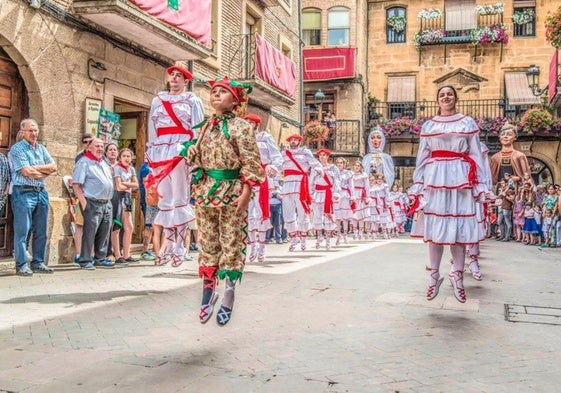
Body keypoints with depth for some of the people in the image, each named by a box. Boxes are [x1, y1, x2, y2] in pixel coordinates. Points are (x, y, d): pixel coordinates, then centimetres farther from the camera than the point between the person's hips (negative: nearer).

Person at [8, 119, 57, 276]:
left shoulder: (42, 149, 16)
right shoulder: (17, 149, -5)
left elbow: (53, 167, 3)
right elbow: (26, 172, -16)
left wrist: (35, 168, -9)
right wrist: (45, 171, -3)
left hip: (41, 192, 7)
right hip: (23, 193, -7)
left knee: (41, 232, 9)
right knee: (22, 231, -4)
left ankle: (38, 263, 17)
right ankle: (21, 265, 2)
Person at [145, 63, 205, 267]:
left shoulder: (192, 101, 9)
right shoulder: (157, 100, 20)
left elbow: (198, 129, 3)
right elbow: (152, 128, 18)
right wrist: (150, 153, 11)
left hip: (182, 150, -4)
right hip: (161, 152, 4)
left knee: (180, 198, -5)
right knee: (165, 198, 3)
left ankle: (179, 248, -3)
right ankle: (169, 246, 9)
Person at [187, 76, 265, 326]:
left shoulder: (241, 126, -4)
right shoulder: (206, 126, 13)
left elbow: (250, 162, -9)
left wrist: (246, 193, -16)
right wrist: (198, 190, 4)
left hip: (231, 191, -5)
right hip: (206, 191, 6)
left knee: (231, 243, 1)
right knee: (207, 242, 9)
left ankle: (228, 298, 11)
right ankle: (208, 290, 22)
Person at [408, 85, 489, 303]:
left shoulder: (468, 123, 9)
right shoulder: (428, 125, 12)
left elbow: (476, 155, 6)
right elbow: (422, 157, 11)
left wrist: (478, 185, -1)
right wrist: (417, 186, 5)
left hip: (460, 178, -1)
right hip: (435, 178, 1)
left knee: (459, 226, 0)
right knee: (434, 227, 2)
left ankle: (457, 277, 11)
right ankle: (434, 276, 12)